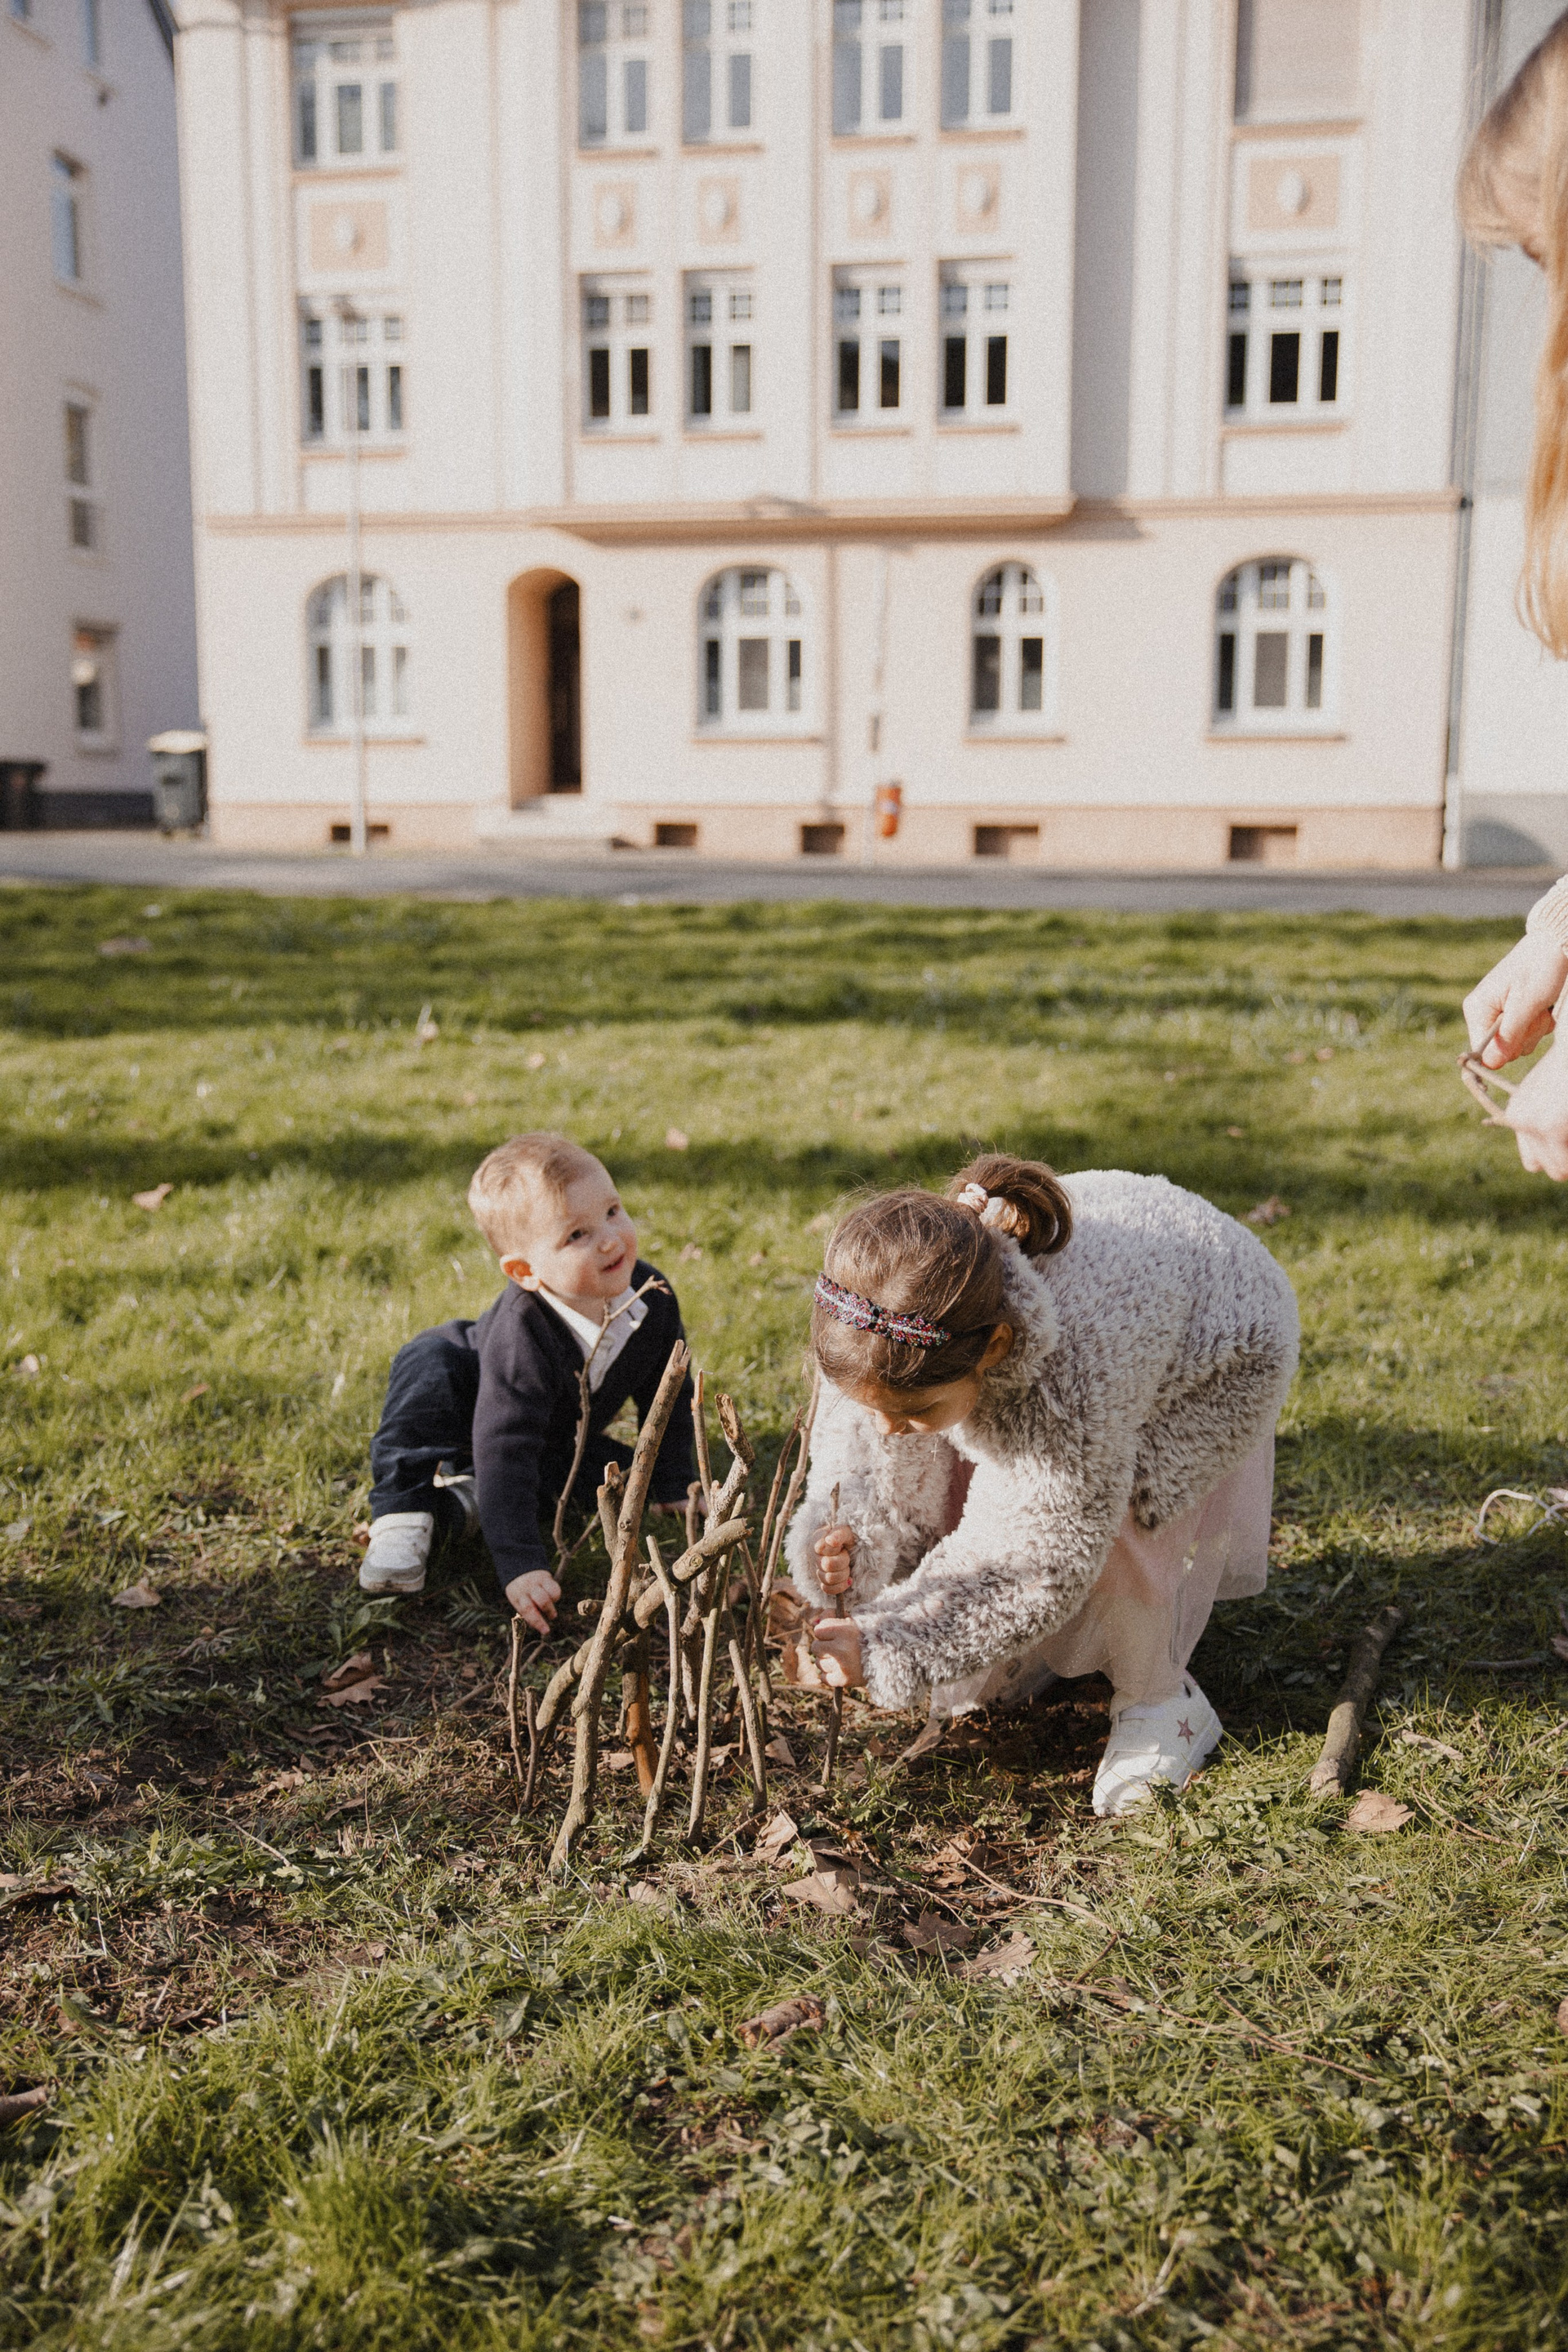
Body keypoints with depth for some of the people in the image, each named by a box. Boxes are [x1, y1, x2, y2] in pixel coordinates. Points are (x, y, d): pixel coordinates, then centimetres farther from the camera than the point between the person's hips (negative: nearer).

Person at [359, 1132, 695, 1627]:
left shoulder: (652, 1295, -26)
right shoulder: (521, 1333, -42)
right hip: (470, 1394, -5)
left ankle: (461, 1497, -15)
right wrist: (520, 1563, -50)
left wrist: (674, 1488, -3)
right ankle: (404, 1511, -31)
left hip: (561, 1444, 6)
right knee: (429, 1362, -34)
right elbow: (506, 1449, -45)